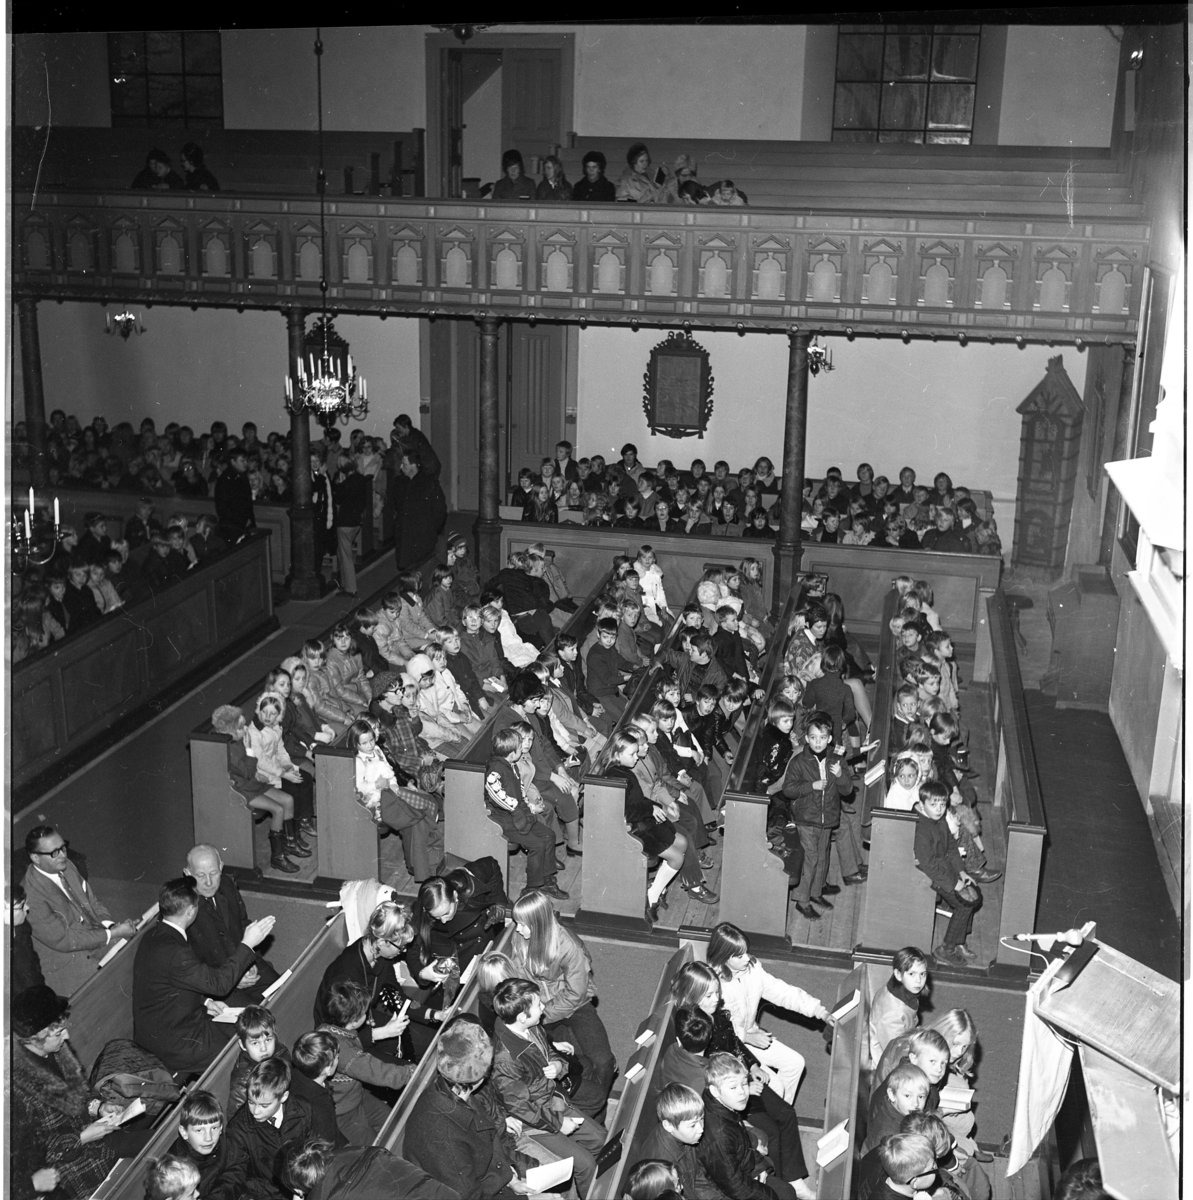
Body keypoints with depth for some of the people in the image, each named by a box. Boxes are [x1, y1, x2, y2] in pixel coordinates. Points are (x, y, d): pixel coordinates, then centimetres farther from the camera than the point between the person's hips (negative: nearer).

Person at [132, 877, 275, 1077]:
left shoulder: (155, 936, 0)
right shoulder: (174, 953, -31)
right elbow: (220, 982, -25)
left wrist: (203, 1002, 6)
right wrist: (247, 944, -22)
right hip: (173, 1044, -9)